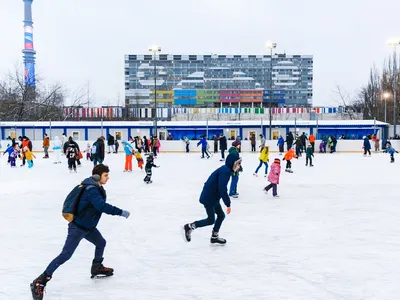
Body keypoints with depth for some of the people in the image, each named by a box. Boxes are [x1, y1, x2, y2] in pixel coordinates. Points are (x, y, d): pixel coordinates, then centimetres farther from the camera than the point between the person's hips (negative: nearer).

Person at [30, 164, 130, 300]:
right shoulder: (91, 190, -26)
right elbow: (102, 206, -37)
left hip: (88, 226, 10)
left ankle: (97, 267, 45)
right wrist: (121, 212, -33)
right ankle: (40, 282, -9)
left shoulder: (96, 187, 4)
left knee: (101, 243, 23)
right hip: (78, 227, -10)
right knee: (65, 255, -11)